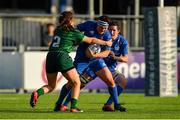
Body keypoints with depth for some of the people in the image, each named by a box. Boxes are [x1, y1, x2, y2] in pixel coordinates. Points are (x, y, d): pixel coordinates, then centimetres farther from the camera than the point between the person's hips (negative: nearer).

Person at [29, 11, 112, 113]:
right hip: (62, 57, -6)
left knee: (51, 86, 17)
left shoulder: (57, 30, 19)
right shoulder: (74, 32, 3)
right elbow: (90, 40, 9)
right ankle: (73, 107, -5)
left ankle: (37, 93, -11)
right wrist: (105, 43, 20)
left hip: (50, 57, 6)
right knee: (76, 83, 8)